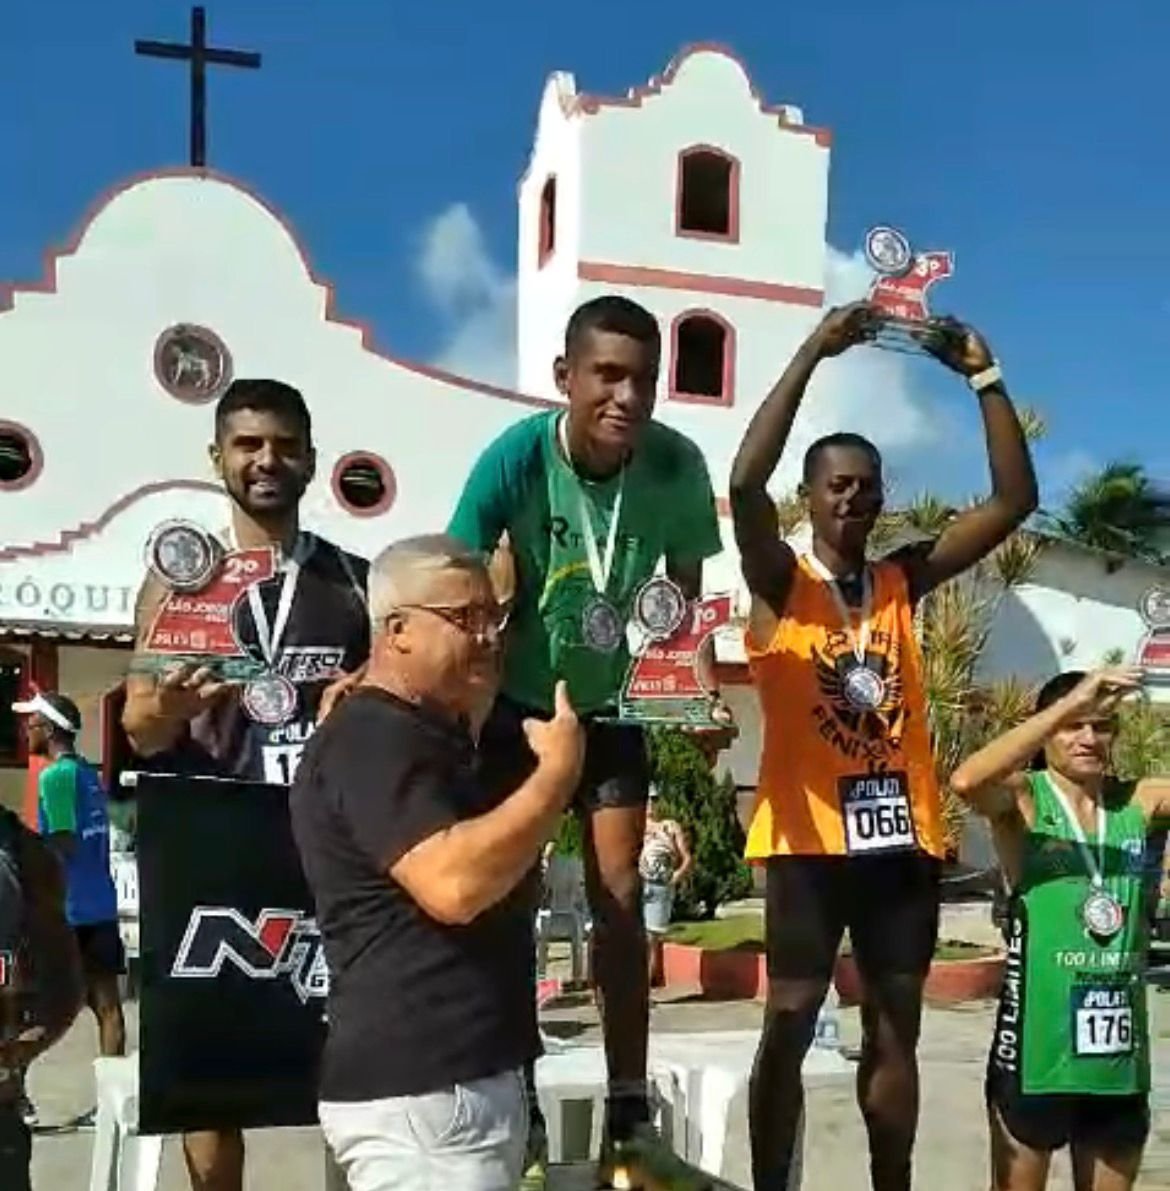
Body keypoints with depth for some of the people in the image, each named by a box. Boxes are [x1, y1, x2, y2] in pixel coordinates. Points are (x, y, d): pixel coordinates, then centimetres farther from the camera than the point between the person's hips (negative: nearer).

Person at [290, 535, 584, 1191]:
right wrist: (560, 769, -18)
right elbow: (453, 884, -29)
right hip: (419, 1093, -10)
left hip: (464, 1078, 10)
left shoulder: (423, 736, 17)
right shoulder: (371, 739, -16)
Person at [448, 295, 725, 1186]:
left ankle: (630, 1119, 14)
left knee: (621, 901, 3)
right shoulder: (516, 458, -28)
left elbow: (686, 586, -3)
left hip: (613, 704, 2)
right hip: (517, 702, -1)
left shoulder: (679, 465, -22)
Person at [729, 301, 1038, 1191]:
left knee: (896, 1027, 12)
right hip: (811, 835, -4)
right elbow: (746, 483, -20)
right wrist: (815, 352, -20)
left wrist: (983, 375, -3)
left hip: (903, 834, 4)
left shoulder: (903, 582, 9)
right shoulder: (780, 583, -1)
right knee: (789, 1024, 1)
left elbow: (1014, 500, 5)